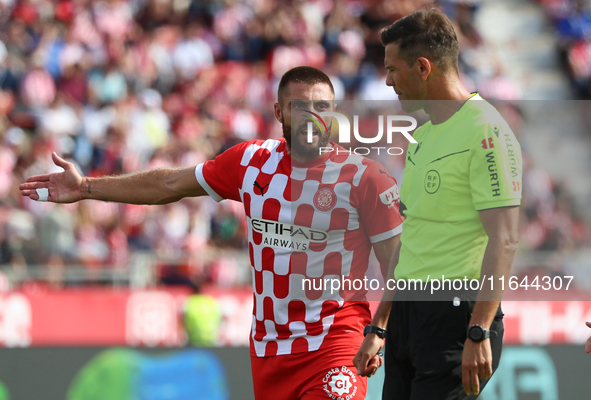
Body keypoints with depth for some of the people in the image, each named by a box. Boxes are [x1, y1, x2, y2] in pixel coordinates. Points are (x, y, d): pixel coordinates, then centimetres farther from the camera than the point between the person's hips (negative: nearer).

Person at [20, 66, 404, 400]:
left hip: (333, 342, -5)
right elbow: (172, 184, 18)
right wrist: (87, 187, 21)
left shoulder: (363, 176, -7)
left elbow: (396, 266, -6)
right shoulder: (253, 161, 6)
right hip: (268, 345, 5)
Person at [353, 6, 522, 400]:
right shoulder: (423, 135, 17)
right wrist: (379, 327, 22)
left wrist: (479, 333, -23)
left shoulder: (486, 132, -11)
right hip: (409, 310, 9)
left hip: (457, 312, -9)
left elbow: (503, 240, -17)